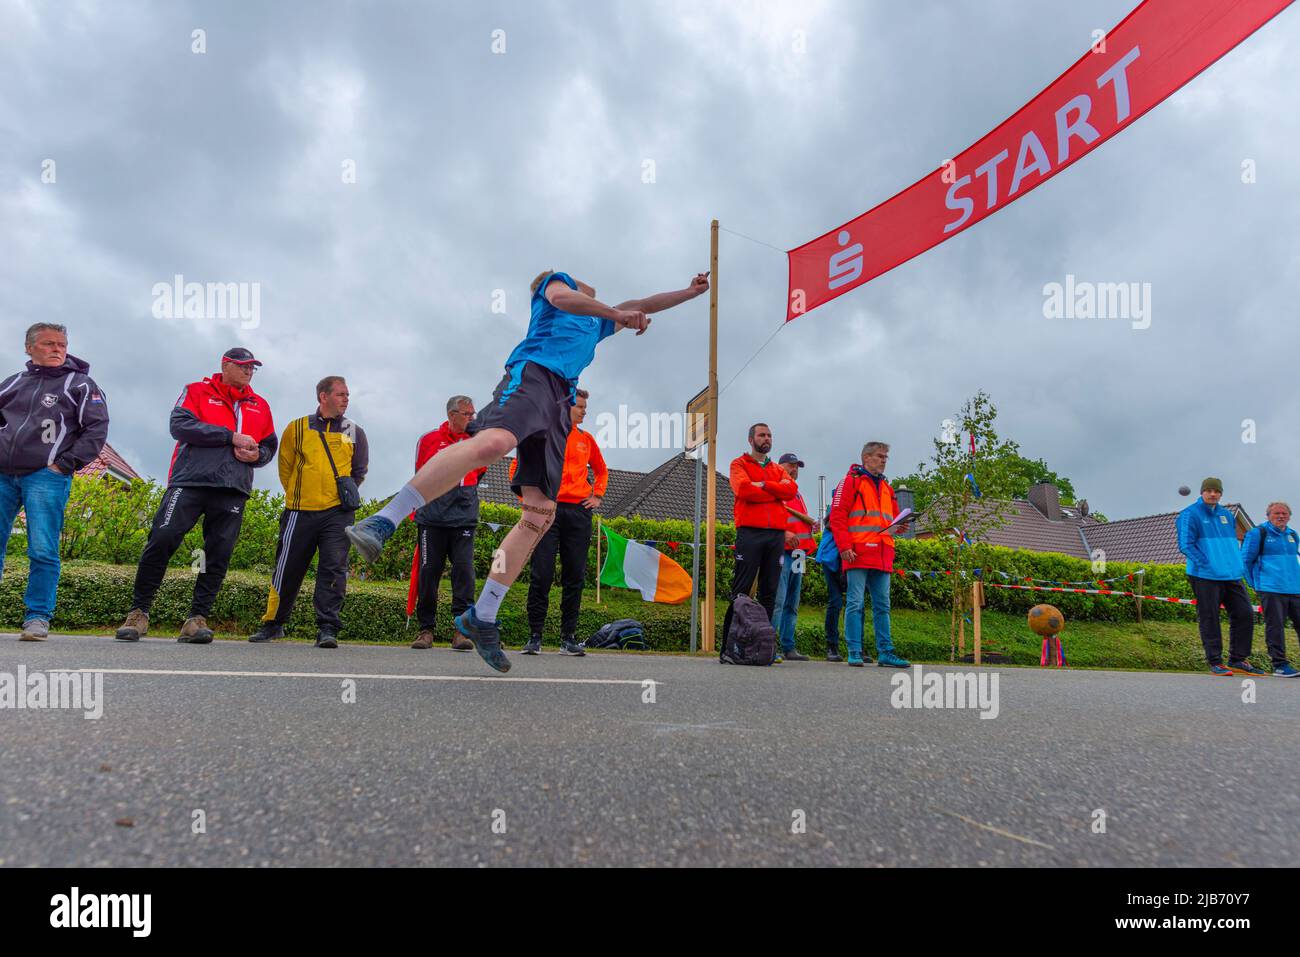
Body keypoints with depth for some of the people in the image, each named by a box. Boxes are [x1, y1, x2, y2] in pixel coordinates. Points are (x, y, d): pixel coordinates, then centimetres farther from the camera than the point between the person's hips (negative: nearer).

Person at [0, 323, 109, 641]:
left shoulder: (80, 384, 5)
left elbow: (97, 429, -2)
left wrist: (63, 465, -8)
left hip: (46, 477, -4)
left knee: (43, 551, -7)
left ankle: (37, 617, 0)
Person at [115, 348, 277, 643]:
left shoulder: (260, 405, 19)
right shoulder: (197, 391, 8)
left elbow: (270, 445, 24)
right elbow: (180, 425, -7)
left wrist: (257, 455, -1)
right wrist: (231, 436, -12)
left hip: (233, 491, 3)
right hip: (190, 482, -3)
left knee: (219, 556, -1)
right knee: (161, 540, -9)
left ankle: (197, 618, 5)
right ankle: (139, 612, 5)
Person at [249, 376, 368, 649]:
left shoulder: (354, 432, 9)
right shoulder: (297, 429, 6)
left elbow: (360, 470, 16)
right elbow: (285, 468, 12)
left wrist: (347, 491, 8)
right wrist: (299, 495, 11)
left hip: (338, 512, 0)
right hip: (300, 511, 0)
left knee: (334, 569, -9)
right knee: (287, 569, 8)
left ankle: (328, 628, -5)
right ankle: (273, 623, 24)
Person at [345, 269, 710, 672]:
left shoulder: (599, 322, 41)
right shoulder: (558, 280, 24)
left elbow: (642, 306, 51)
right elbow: (561, 297, 0)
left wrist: (692, 291, 53)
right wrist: (617, 313, 3)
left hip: (560, 402, 7)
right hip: (533, 373, -7)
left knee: (540, 515, -7)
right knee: (492, 442, -39)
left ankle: (481, 618, -4)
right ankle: (383, 521, -42)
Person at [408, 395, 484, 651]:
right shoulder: (428, 440, 7)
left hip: (464, 519, 1)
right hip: (432, 519, 0)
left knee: (464, 570, -8)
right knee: (428, 571, 1)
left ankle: (462, 629, -4)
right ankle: (426, 628, 11)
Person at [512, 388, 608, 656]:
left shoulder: (586, 439, 16)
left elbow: (601, 470, 30)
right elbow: (517, 466, 10)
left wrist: (597, 496, 17)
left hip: (579, 513, 4)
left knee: (575, 576, 3)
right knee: (541, 574, -6)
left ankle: (569, 637, 10)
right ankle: (535, 636, 2)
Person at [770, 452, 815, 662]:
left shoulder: (797, 493, 25)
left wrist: (812, 524, 12)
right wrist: (784, 533, -24)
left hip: (798, 554, 9)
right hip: (781, 551, -9)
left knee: (792, 604, 10)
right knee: (777, 601, -14)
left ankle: (788, 647, 15)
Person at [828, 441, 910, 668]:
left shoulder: (886, 488, 23)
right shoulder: (852, 481, 2)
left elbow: (892, 519, 28)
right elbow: (837, 516, -6)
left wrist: (900, 526, 4)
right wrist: (844, 546, -15)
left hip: (882, 556, 7)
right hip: (858, 555, -7)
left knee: (882, 606, 8)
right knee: (855, 604, -5)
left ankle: (885, 653, 12)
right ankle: (854, 653, -1)